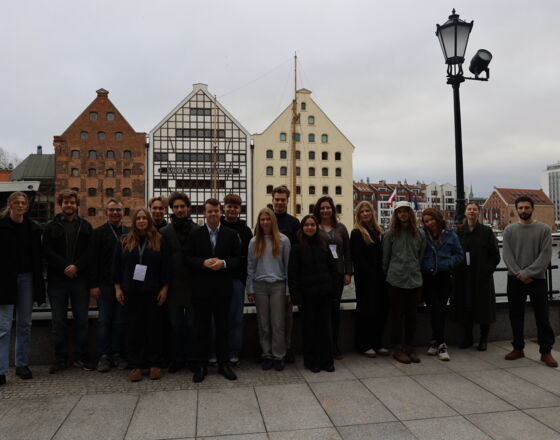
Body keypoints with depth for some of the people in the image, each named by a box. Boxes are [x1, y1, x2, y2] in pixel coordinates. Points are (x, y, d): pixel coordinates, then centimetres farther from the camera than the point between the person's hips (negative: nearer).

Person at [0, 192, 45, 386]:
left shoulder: (33, 228, 7)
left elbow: (37, 258, 9)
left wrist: (39, 285, 5)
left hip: (26, 278, 4)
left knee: (24, 324, 9)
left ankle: (22, 364, 20)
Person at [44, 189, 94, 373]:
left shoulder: (85, 226, 9)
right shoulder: (51, 226, 7)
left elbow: (89, 251, 1)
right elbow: (48, 251, -2)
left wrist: (76, 266, -13)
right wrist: (65, 268, -13)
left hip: (80, 279, 1)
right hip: (57, 280, 0)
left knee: (81, 320, 5)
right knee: (59, 322, 6)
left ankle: (81, 358, 16)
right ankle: (60, 359, 18)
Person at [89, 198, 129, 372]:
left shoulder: (129, 233, 9)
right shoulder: (99, 232, 2)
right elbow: (93, 260, -3)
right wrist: (93, 284, -9)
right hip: (105, 284, -2)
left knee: (120, 320, 8)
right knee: (104, 320, 4)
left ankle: (118, 354, 18)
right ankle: (104, 356, 13)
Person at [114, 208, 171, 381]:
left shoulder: (159, 241, 3)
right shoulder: (125, 241, 7)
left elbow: (166, 266, 1)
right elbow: (117, 265, 8)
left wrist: (164, 288, -4)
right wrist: (118, 288, 2)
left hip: (153, 293, -1)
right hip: (131, 292, 1)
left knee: (154, 328, 4)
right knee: (133, 328, 6)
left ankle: (155, 364, 15)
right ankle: (135, 365, 15)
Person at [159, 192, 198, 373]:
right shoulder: (164, 232, 3)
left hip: (192, 284, -1)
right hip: (173, 285, 1)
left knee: (192, 323, 7)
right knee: (176, 324, 10)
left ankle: (193, 358, 22)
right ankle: (178, 358, 23)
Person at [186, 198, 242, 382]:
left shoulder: (231, 235, 4)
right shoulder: (195, 235, 4)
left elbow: (238, 259, 1)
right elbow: (188, 258, 0)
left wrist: (223, 263, -16)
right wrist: (204, 262, -17)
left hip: (223, 289, 1)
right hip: (201, 289, 0)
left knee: (222, 327, 9)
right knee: (201, 328, 7)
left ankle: (223, 363, 22)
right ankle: (201, 365, 19)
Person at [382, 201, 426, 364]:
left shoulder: (419, 234, 7)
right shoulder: (390, 234, 0)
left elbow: (421, 257, 13)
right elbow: (385, 258, 4)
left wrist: (416, 271, 9)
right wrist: (388, 274, 7)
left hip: (414, 280, 3)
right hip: (396, 280, -2)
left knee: (411, 315, 8)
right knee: (397, 314, 4)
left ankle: (409, 347, 22)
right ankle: (397, 348, 14)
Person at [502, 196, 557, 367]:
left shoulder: (544, 229, 1)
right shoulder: (509, 230, 7)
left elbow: (545, 255, -6)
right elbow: (507, 255, 1)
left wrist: (528, 273, -14)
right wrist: (518, 274, -11)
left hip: (537, 279, -2)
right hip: (514, 279, 2)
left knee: (542, 317, 0)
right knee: (516, 316, 8)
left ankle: (546, 352, 11)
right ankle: (518, 348, 19)